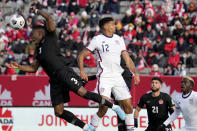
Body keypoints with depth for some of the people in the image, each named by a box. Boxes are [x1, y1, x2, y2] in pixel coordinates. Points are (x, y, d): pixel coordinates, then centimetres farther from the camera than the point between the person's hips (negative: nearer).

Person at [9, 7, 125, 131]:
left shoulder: (50, 37, 6)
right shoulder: (39, 49, 25)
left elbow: (49, 18, -7)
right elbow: (34, 68, 30)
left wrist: (37, 11, 6)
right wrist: (19, 66, 19)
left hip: (64, 73, -8)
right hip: (55, 80, 8)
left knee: (82, 92, -26)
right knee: (59, 112, -2)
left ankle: (113, 106, -17)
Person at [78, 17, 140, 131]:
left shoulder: (119, 39, 12)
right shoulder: (97, 39, -1)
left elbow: (127, 59, 11)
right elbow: (82, 55, 3)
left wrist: (135, 72, -3)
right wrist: (82, 70, -11)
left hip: (117, 77, 5)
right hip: (104, 77, -5)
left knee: (128, 105, 1)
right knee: (104, 105, -20)